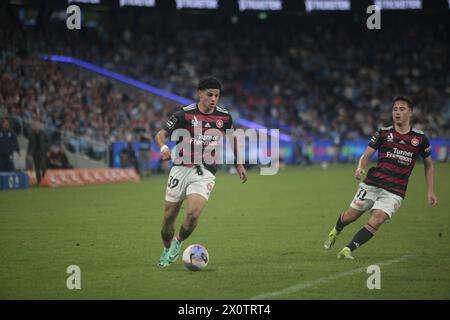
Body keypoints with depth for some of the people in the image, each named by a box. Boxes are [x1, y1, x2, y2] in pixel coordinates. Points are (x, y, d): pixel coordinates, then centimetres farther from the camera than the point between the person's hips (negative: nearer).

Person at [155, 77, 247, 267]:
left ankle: (178, 243, 9)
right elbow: (161, 134, -6)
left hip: (205, 173, 1)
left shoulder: (224, 117, 2)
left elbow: (232, 138, 22)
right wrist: (163, 147, -27)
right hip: (181, 169, -1)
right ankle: (167, 250, 31)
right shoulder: (185, 114, -7)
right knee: (169, 216, 4)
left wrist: (239, 164, 23)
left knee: (193, 213, -21)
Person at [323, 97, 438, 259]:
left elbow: (429, 165, 15)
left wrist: (430, 191, 9)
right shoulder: (383, 133, 4)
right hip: (372, 183, 1)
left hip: (394, 191, -1)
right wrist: (360, 168, -22)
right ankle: (335, 231, 38)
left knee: (376, 221, -21)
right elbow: (366, 155, 1)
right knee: (350, 216, 4)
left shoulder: (420, 138, 4)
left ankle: (348, 250, -14)